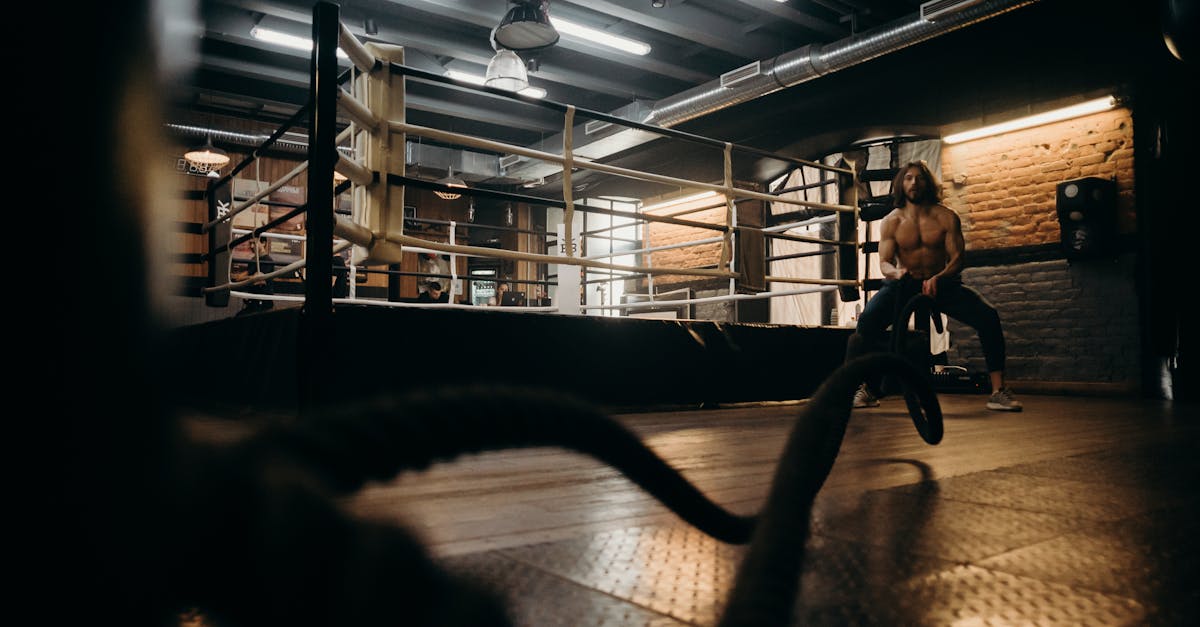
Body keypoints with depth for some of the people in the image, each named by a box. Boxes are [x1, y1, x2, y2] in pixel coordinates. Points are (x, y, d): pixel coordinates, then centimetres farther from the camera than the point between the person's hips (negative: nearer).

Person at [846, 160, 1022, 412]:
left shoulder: (947, 217, -4)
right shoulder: (891, 222, -3)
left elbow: (957, 257, -10)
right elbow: (884, 263, -9)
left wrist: (938, 278, -31)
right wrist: (896, 272, -34)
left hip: (942, 283, 1)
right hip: (902, 284, 0)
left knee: (988, 316, -22)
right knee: (867, 321, -28)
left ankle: (998, 390, -14)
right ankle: (863, 388, -14)